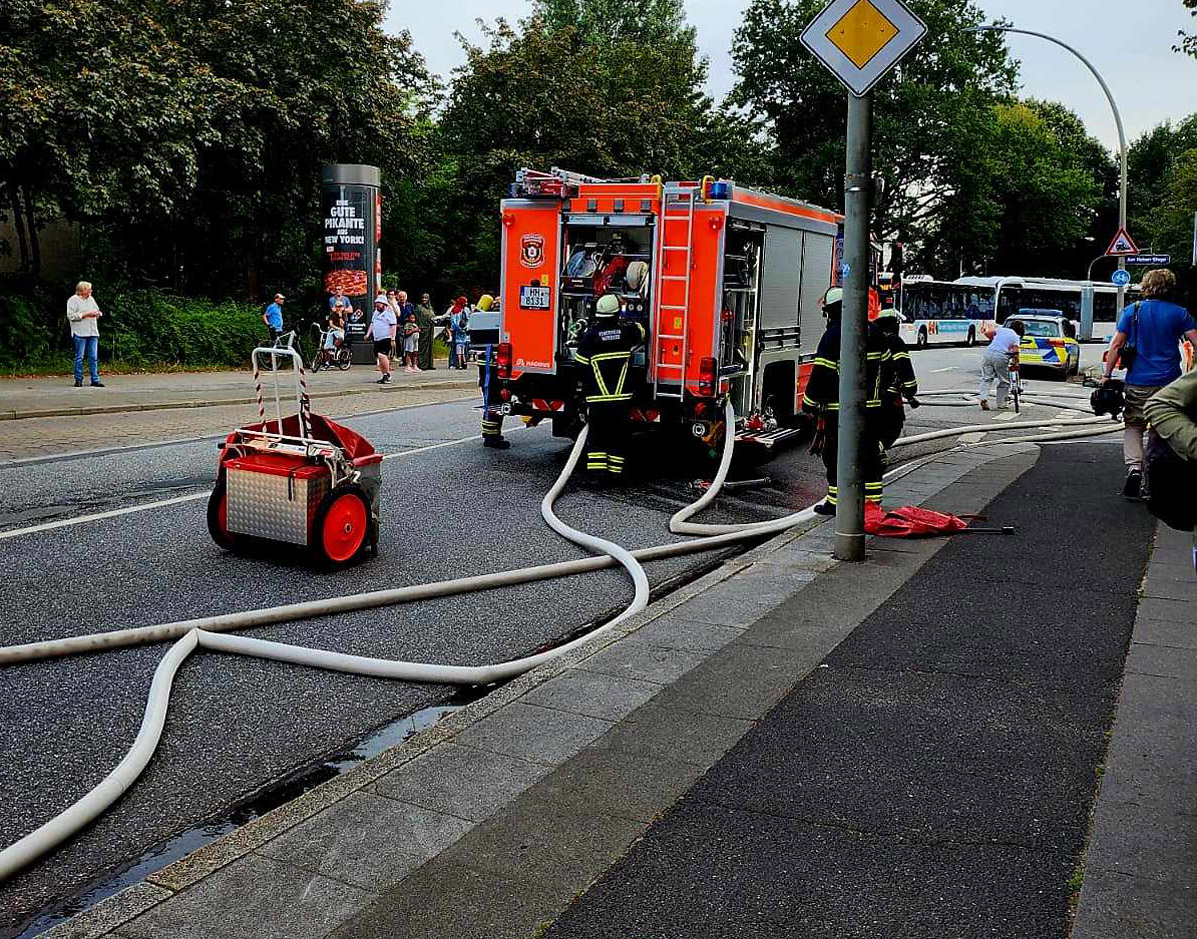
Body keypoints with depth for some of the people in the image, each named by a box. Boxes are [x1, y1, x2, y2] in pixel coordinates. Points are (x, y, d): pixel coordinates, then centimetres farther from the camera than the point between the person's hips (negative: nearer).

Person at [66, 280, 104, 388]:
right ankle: (78, 380, 4)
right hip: (80, 333, -6)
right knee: (79, 357, -2)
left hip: (93, 332, 6)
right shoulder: (73, 300, -2)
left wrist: (98, 313, 3)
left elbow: (97, 311, 26)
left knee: (94, 357, 3)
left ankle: (95, 380, 6)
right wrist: (85, 315, -15)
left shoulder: (91, 299, 18)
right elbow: (70, 315, -12)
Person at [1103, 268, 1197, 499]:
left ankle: (1134, 467, -15)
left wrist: (1107, 375, 4)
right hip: (1169, 383, 1)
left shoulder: (1132, 311, 2)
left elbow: (1116, 345, -1)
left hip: (1138, 383, -1)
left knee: (1133, 426, 9)